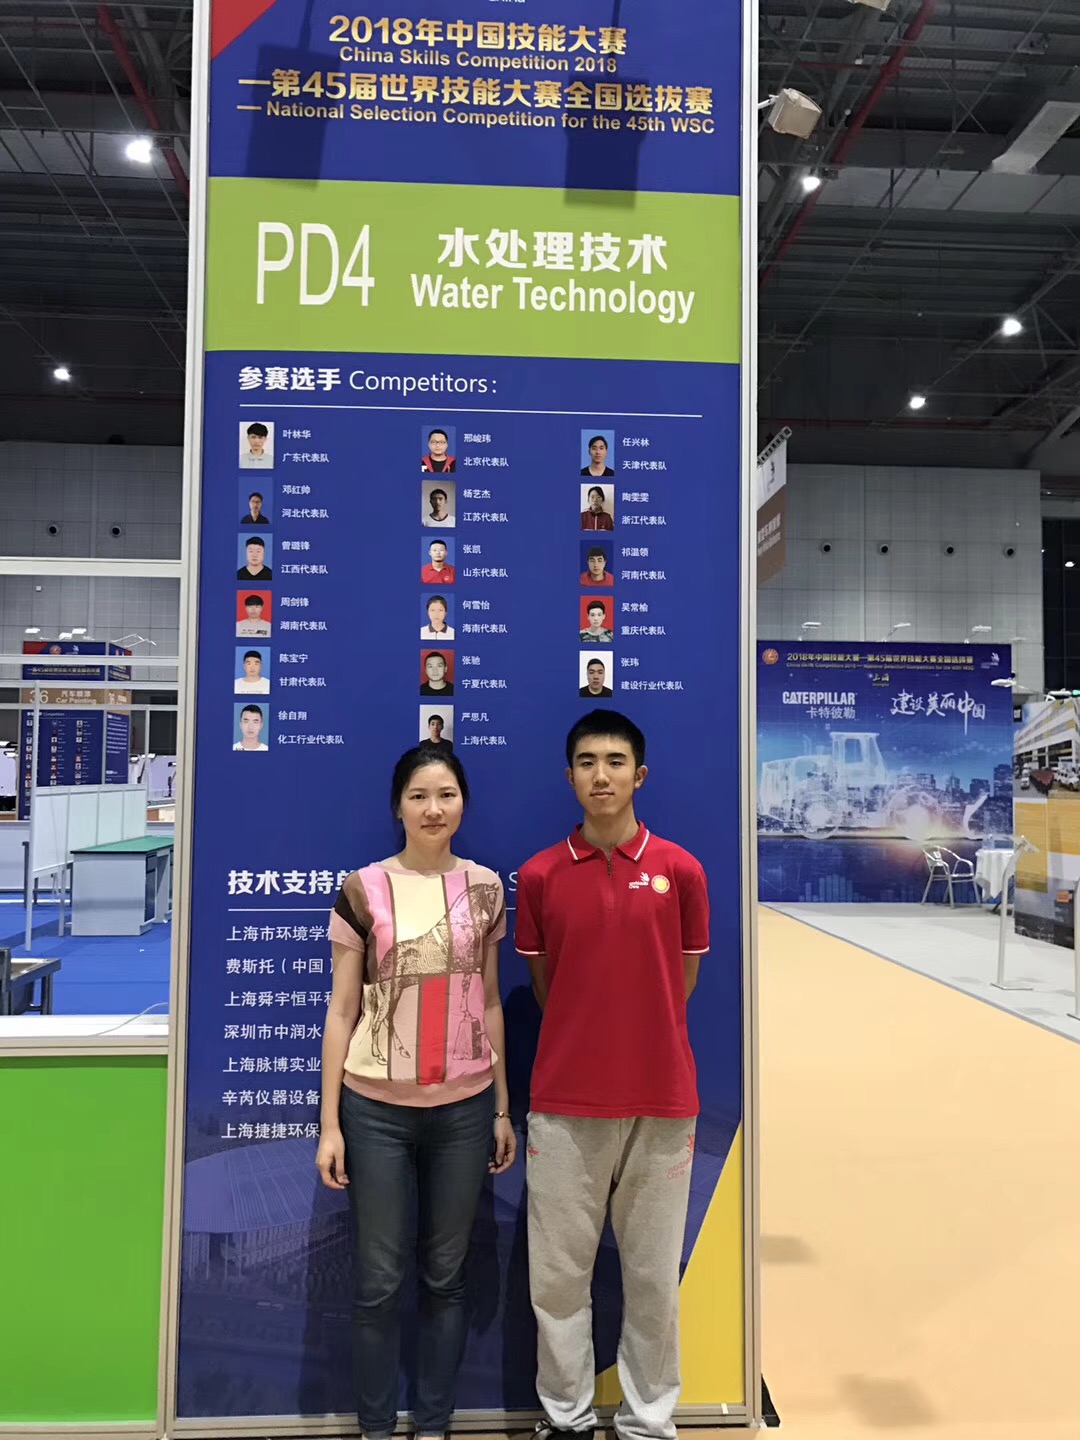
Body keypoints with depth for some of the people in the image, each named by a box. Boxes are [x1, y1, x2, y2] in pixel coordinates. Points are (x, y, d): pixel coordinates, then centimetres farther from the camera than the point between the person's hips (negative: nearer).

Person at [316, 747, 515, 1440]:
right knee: (380, 1279, 9)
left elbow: (490, 1003, 8)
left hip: (463, 1108, 2)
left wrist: (504, 1109, 9)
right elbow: (341, 1012, -1)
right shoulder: (363, 890, -5)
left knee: (447, 1275, 13)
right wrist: (330, 1122, -2)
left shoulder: (485, 888, 2)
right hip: (376, 1109, -2)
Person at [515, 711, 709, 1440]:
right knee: (558, 1271, 11)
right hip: (565, 1103, 1)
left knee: (654, 1274, 12)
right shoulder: (539, 875, -2)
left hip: (661, 1101, 0)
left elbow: (679, 985, 7)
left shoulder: (681, 870, -4)